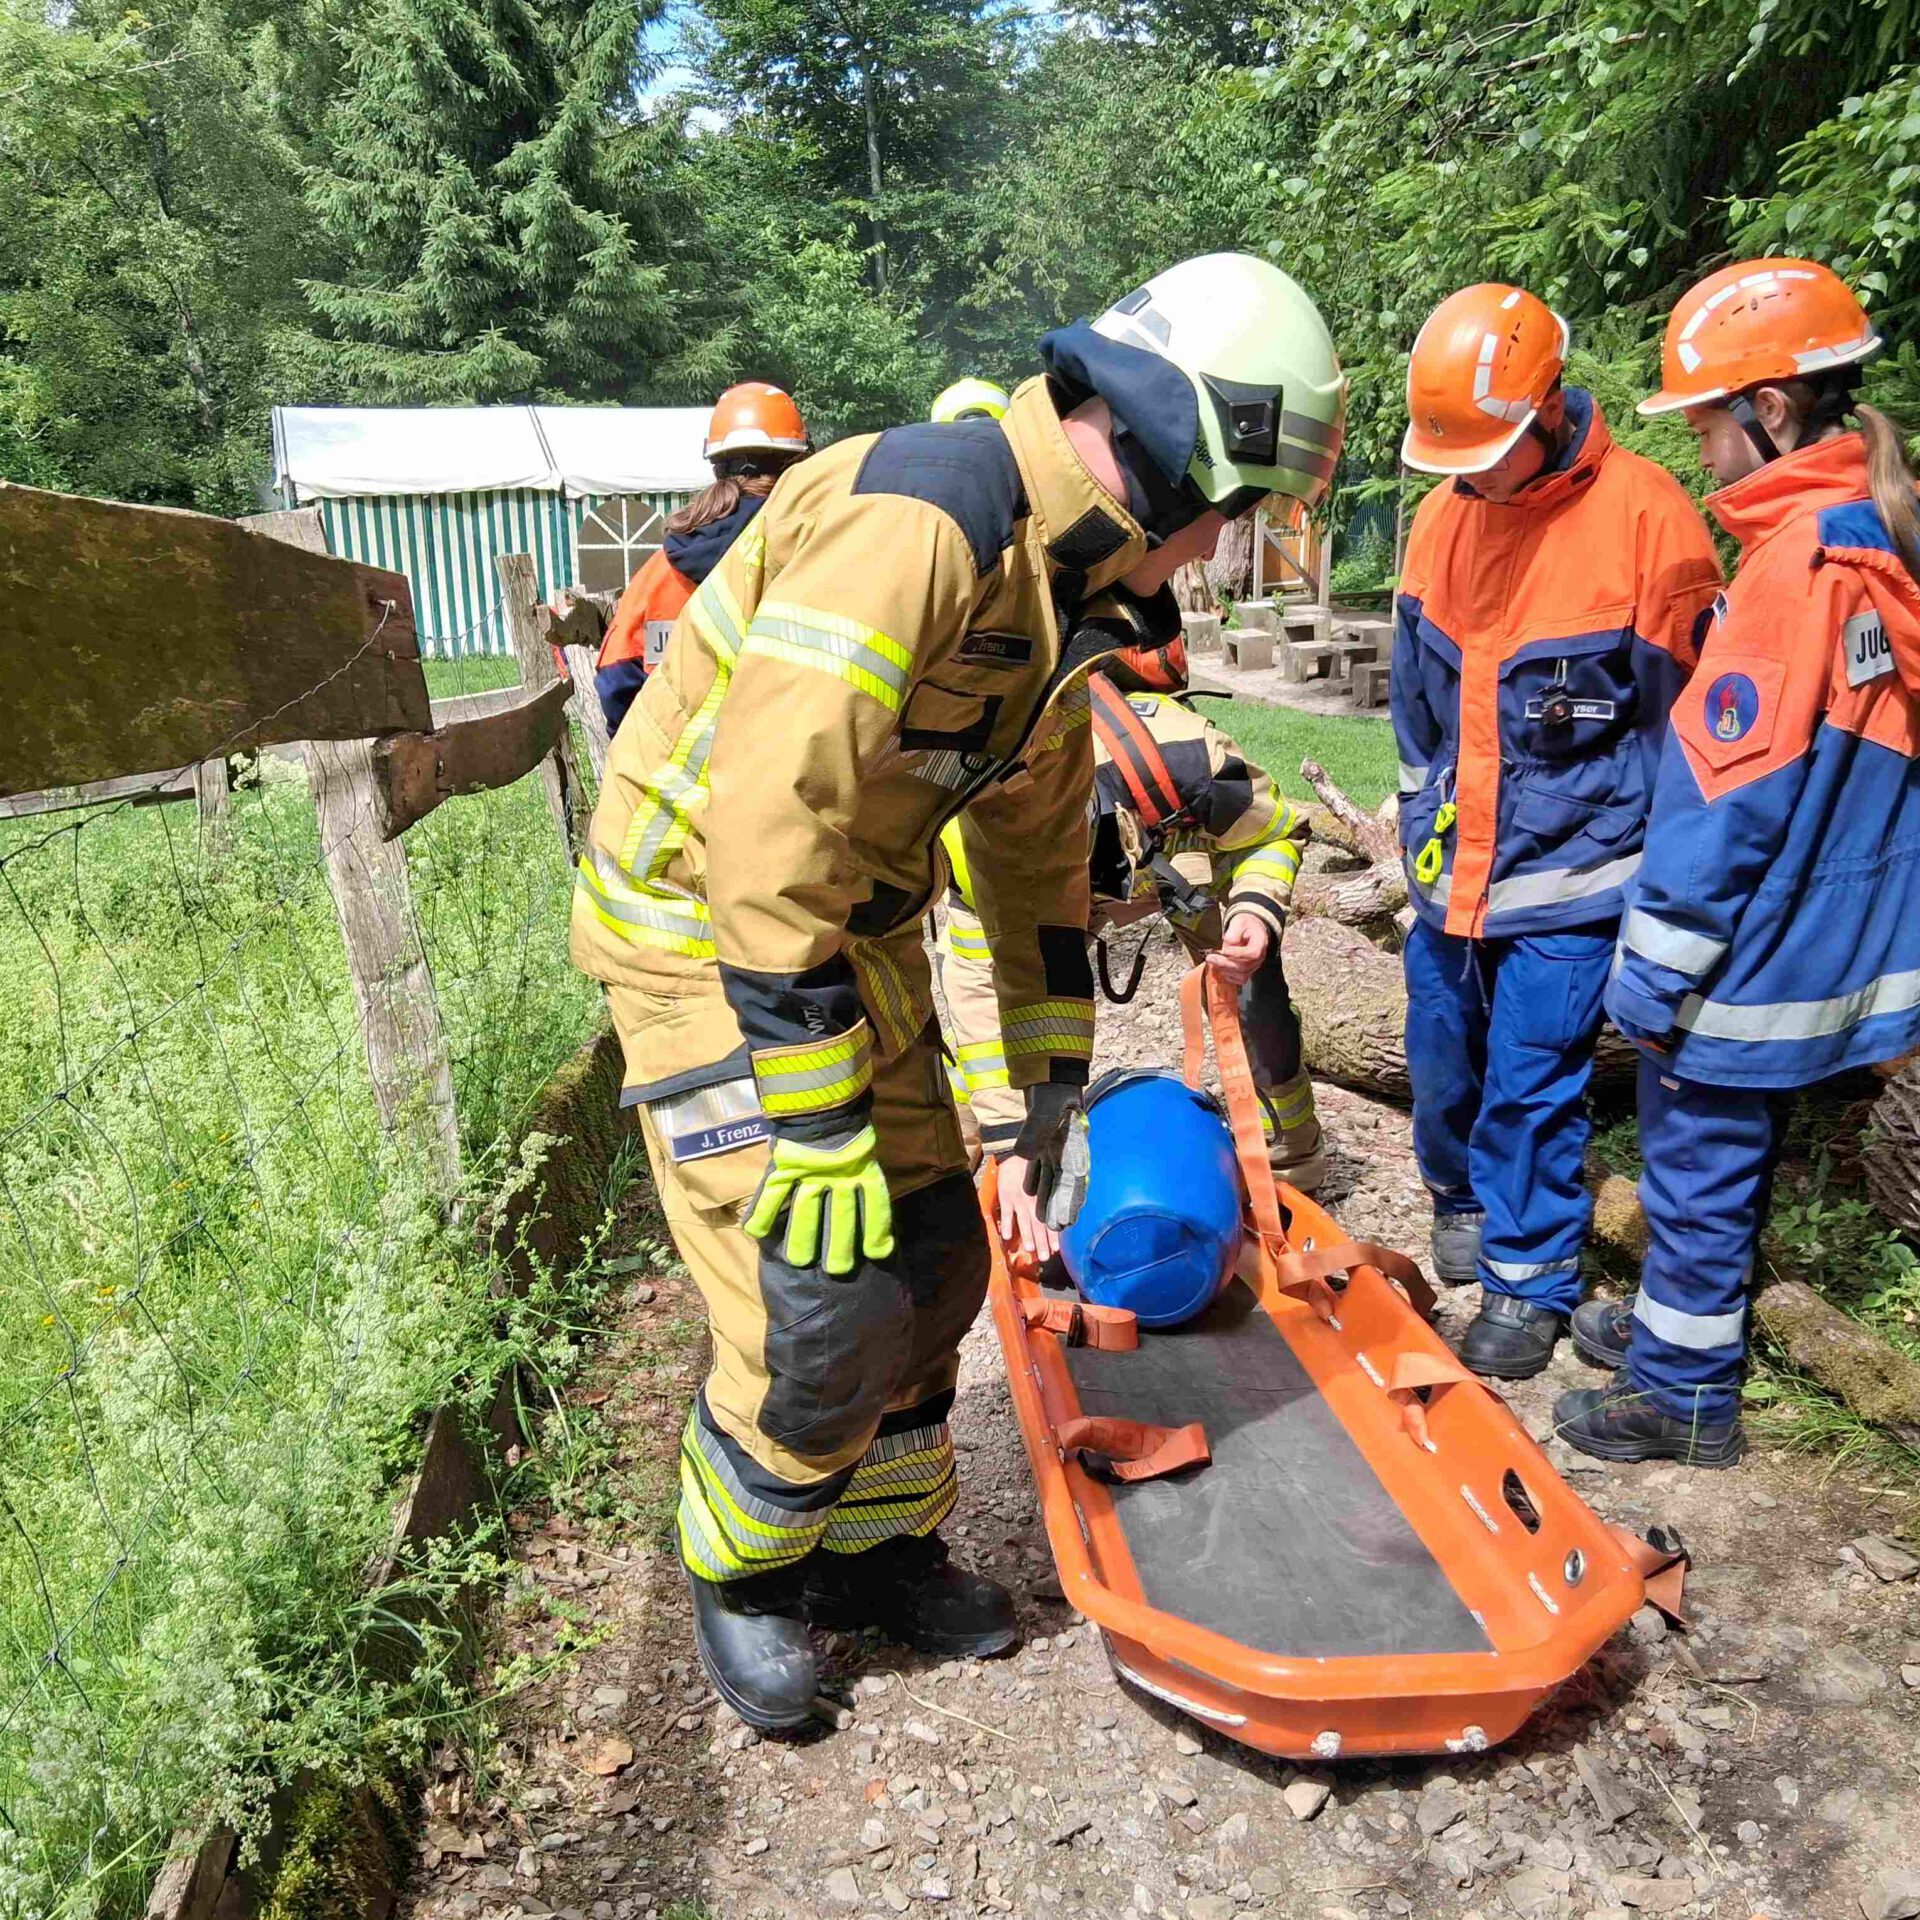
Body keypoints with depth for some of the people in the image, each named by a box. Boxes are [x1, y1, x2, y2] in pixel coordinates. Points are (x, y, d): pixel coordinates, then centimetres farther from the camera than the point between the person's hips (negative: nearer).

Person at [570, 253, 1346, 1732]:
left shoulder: (1066, 584, 6)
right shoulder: (917, 514, -26)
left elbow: (1039, 858, 12)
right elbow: (772, 827, -32)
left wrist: (1052, 1093, 12)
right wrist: (814, 1130, -28)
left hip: (856, 929, 9)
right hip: (703, 923, -9)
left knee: (936, 1246, 11)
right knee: (824, 1296, -9)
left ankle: (882, 1547, 33)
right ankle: (742, 1572, 21)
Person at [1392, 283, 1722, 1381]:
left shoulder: (1643, 515, -13)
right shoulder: (1444, 518, 4)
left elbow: (1680, 716, -7)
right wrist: (1424, 828, 13)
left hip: (1567, 875, -5)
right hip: (1454, 869, 6)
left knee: (1533, 1084, -2)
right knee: (1443, 1056, 16)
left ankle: (1530, 1281, 16)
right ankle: (1466, 1201, 41)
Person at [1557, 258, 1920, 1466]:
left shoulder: (1797, 556, -20)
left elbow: (1728, 796, -22)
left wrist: (1655, 969, -16)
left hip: (1745, 950, -9)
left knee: (1699, 1162, 5)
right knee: (1731, 1154, 21)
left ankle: (1686, 1395, 21)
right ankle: (1682, 1322, 39)